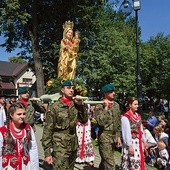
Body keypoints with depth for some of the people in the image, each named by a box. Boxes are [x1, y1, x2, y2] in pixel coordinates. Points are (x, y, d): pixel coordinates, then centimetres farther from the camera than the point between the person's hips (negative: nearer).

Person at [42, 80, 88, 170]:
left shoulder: (75, 105, 4)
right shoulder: (54, 107, -11)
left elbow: (84, 120, 7)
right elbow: (47, 130, -11)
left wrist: (80, 105, -6)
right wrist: (47, 152, -13)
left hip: (73, 147, 6)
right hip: (60, 148, -5)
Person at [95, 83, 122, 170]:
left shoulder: (116, 105, 9)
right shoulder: (100, 106, -10)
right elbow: (100, 122, -23)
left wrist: (118, 136, 13)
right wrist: (106, 107, -21)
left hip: (114, 136, 6)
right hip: (105, 137, -6)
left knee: (105, 161, 19)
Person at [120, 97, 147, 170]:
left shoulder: (138, 116, 10)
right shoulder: (125, 117, -14)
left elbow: (141, 130, 15)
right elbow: (126, 132, -16)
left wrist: (144, 141, 15)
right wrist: (129, 145, -18)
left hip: (138, 142, 7)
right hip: (131, 142, -7)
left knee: (139, 160, 13)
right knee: (132, 161, -4)